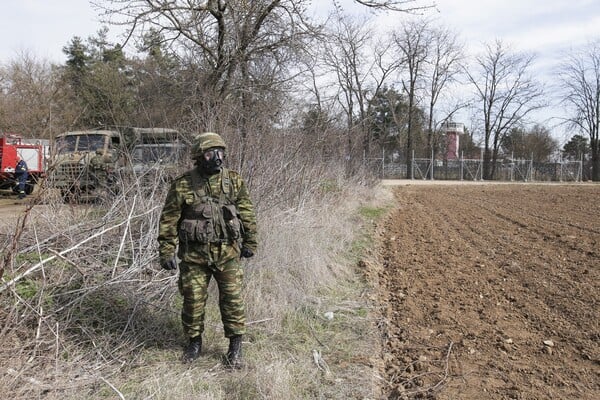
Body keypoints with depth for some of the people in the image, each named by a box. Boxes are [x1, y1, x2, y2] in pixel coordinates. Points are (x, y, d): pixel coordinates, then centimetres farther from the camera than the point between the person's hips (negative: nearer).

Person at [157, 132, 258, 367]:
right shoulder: (182, 186, -7)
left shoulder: (234, 181, -1)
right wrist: (166, 252, -4)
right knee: (193, 301, 8)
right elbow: (168, 221, -2)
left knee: (232, 299, 3)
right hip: (194, 255, -1)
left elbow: (247, 214, 7)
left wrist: (250, 243, 9)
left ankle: (235, 346, 19)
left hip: (227, 253, 1)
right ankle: (194, 342, 30)